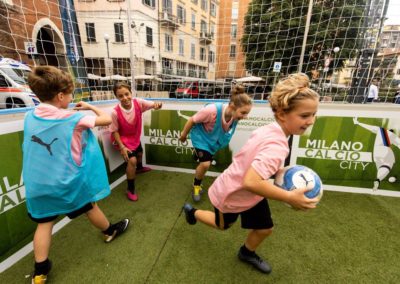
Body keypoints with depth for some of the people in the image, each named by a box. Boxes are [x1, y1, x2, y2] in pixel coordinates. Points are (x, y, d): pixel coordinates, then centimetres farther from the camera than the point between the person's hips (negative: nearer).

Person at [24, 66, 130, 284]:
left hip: (37, 184, 5)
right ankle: (110, 231, 41)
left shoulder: (29, 117, -3)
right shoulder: (72, 119, -20)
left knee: (44, 223, 18)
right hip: (67, 182, -4)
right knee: (91, 208, 17)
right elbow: (107, 119, -11)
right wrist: (90, 106, 4)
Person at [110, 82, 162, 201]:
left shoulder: (138, 102, -22)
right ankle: (130, 189, -1)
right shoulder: (115, 112, -30)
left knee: (140, 153, 30)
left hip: (135, 137, 6)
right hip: (122, 139, -6)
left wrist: (157, 104, -53)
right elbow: (114, 131, -20)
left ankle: (139, 168, 66)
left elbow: (153, 105, -28)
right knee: (132, 160, -21)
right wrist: (122, 147, -23)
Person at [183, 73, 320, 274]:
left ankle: (247, 253, 52)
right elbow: (251, 182, -47)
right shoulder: (277, 146, -38)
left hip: (248, 191, 8)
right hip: (233, 195, -7)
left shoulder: (269, 129, -9)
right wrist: (290, 198, -38)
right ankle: (192, 211, 52)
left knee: (265, 228, 20)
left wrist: (277, 170, 2)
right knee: (222, 225, 24)